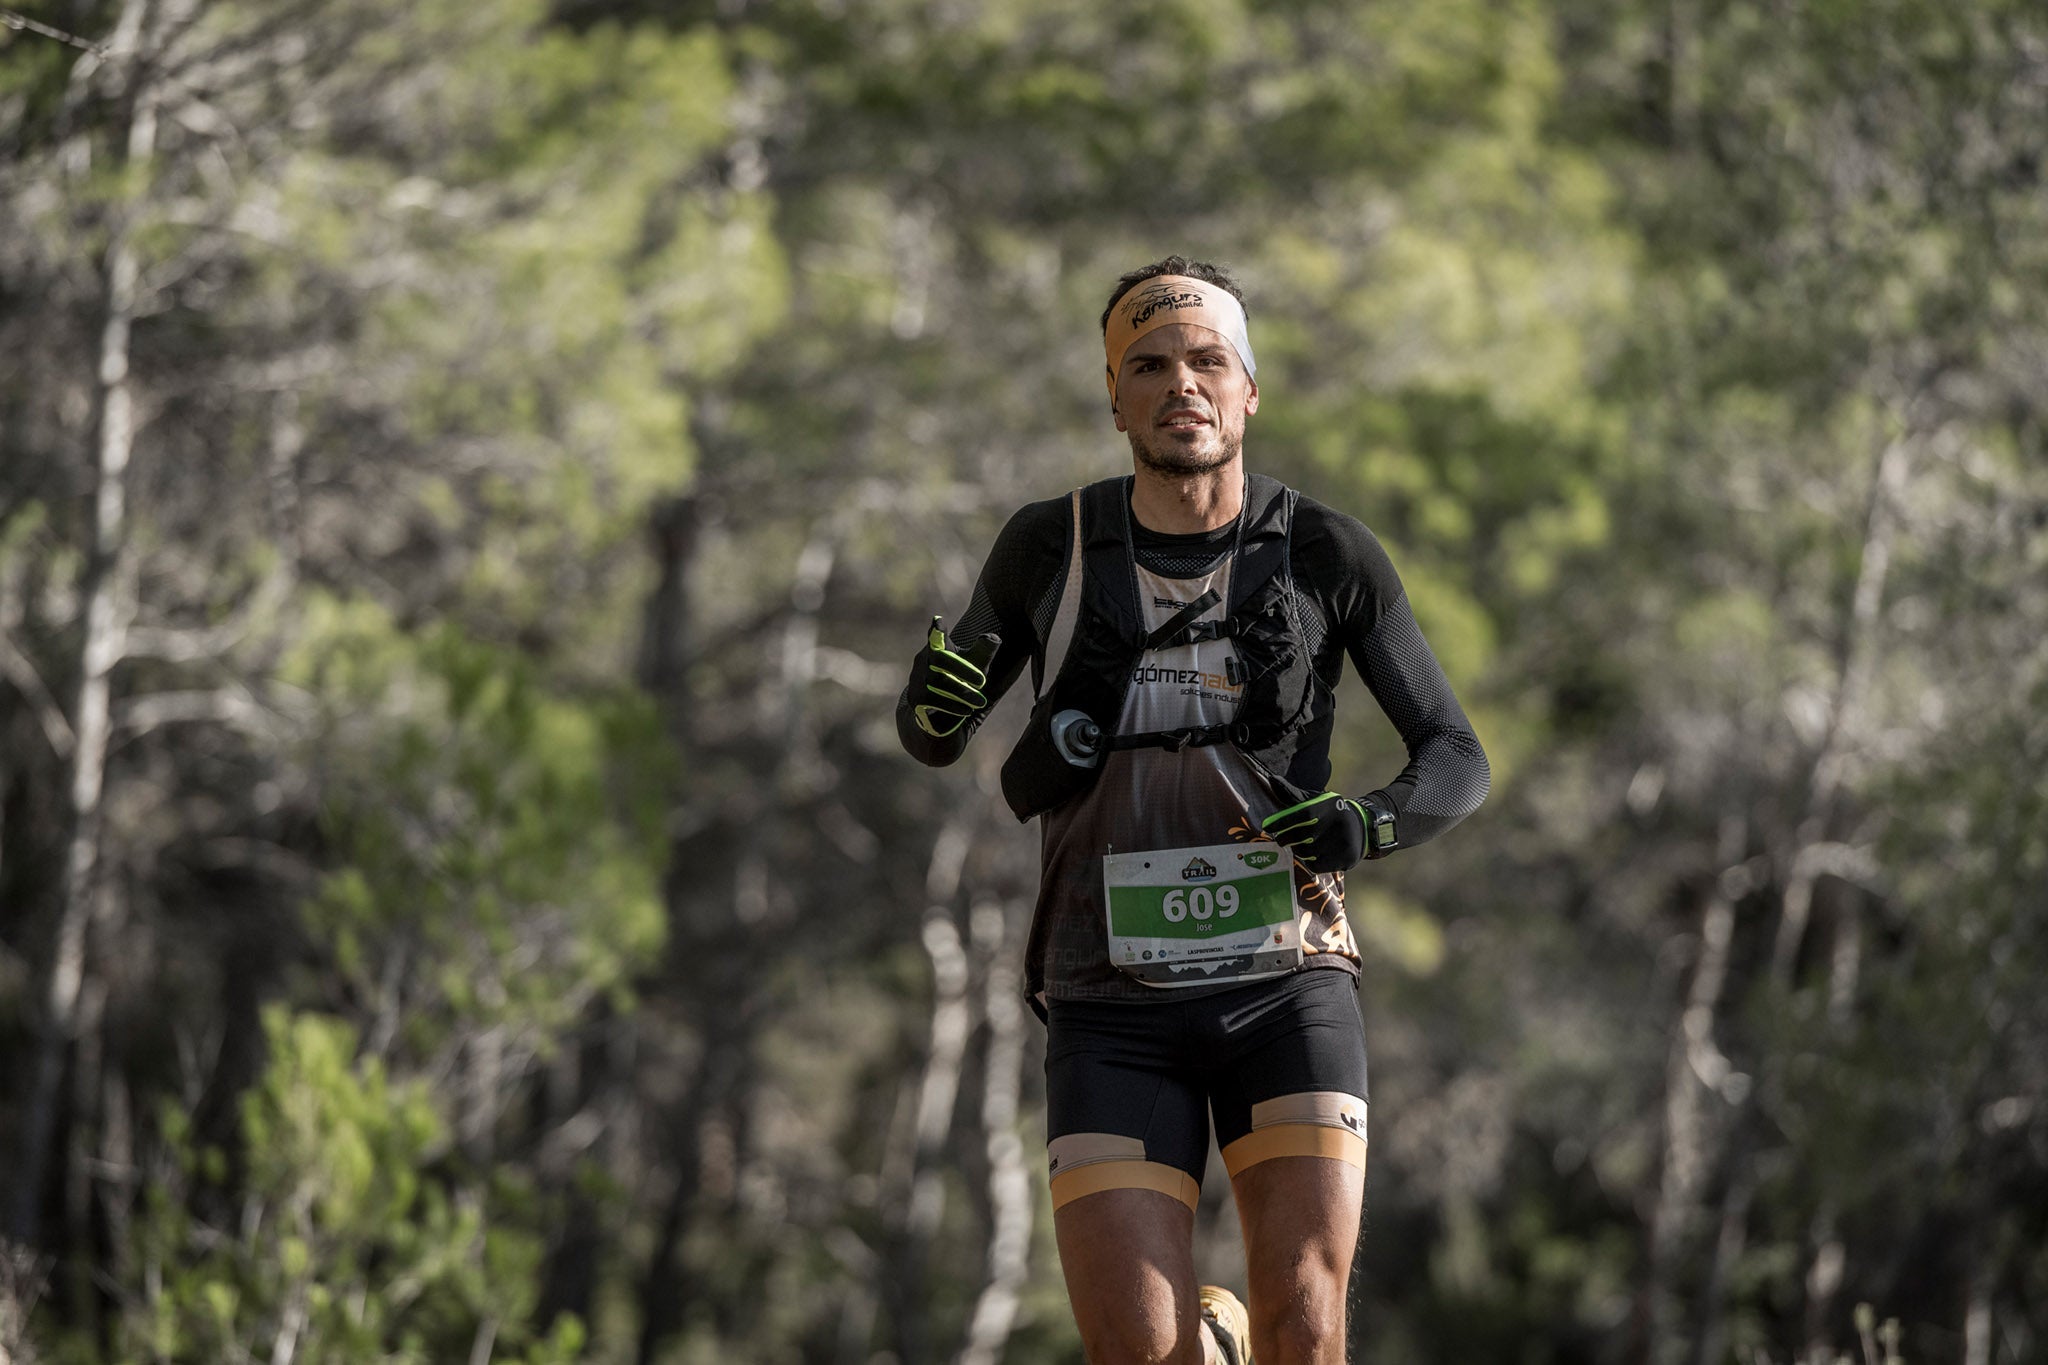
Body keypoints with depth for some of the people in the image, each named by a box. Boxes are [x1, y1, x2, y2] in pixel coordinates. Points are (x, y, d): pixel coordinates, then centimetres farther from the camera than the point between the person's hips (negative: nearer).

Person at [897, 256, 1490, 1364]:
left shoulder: (1326, 556, 0)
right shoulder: (1050, 547, 2)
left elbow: (1457, 762, 4)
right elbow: (936, 739, 13)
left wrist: (1370, 822, -18)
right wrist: (932, 704, -12)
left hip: (1284, 984, -1)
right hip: (1114, 1007, 1)